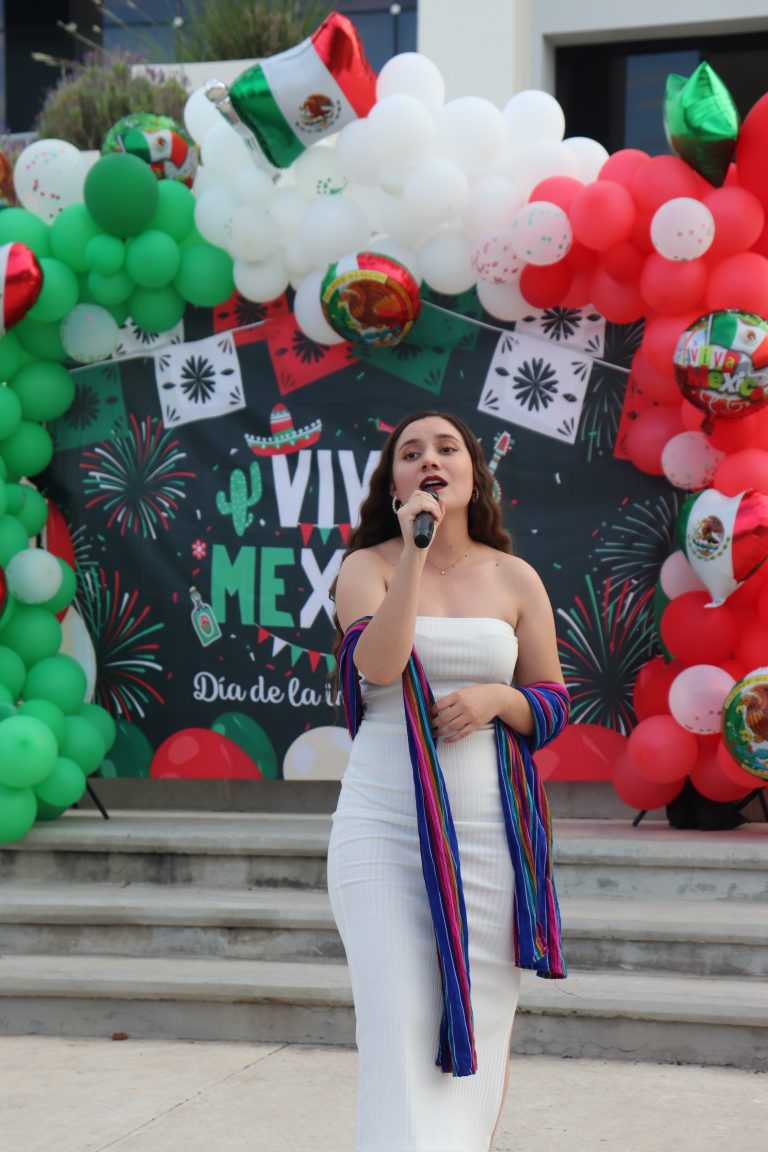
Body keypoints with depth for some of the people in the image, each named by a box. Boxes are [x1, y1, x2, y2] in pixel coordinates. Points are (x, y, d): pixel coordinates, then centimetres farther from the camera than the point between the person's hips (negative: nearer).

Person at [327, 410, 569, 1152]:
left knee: (480, 1017, 7)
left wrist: (494, 699, -11)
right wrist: (414, 550, -18)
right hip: (384, 820, -2)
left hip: (487, 825, 2)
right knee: (398, 1020, -11)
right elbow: (377, 664, -17)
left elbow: (552, 703, 10)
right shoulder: (367, 567, 2)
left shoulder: (515, 581, 7)